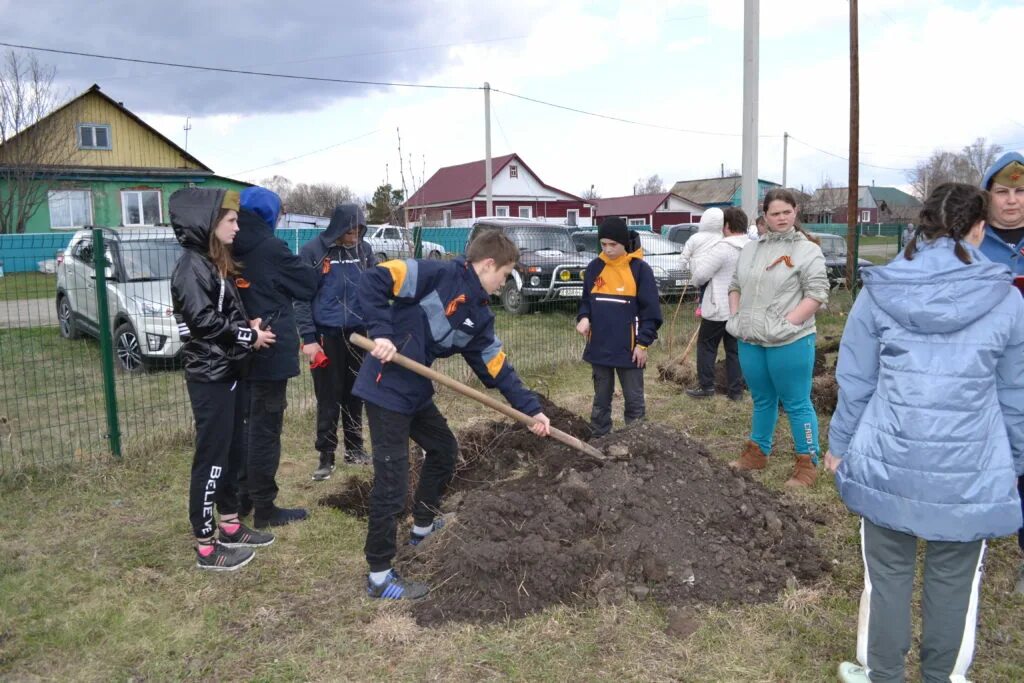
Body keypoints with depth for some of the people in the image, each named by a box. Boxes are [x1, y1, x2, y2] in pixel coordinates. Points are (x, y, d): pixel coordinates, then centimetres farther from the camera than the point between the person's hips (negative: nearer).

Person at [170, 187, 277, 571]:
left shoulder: (215, 263, 15)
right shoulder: (192, 266, -14)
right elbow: (204, 320, -22)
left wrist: (249, 328, 0)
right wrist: (249, 335, -13)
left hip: (227, 372, 10)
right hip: (209, 377, -10)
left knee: (232, 451, 16)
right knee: (211, 457, -3)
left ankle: (230, 526, 29)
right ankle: (206, 547, 7)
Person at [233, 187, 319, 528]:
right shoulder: (270, 248, -14)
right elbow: (308, 284, -3)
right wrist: (320, 270, 15)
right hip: (270, 350, -7)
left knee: (243, 423, 16)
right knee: (265, 428, -1)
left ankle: (241, 497, 25)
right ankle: (264, 508, 7)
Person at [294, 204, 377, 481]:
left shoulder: (364, 250, 2)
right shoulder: (313, 251, -8)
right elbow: (301, 297, -6)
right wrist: (309, 337, -11)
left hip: (359, 333, 3)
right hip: (327, 335, -3)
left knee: (355, 395, 12)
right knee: (329, 398, 3)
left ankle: (354, 449, 26)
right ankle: (326, 456, 13)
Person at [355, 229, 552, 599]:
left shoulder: (479, 315, 10)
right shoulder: (437, 275, -14)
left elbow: (497, 368, 12)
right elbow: (372, 281, -18)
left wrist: (531, 409, 8)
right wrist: (380, 332, -25)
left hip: (416, 391, 9)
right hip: (386, 388, -9)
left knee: (444, 448, 24)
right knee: (392, 479, -5)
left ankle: (422, 526, 44)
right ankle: (380, 575, 9)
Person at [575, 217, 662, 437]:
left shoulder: (640, 269, -8)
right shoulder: (594, 268, 3)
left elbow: (650, 310, -6)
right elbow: (586, 300, 12)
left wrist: (643, 343, -10)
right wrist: (584, 318, -9)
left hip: (629, 348, -4)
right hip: (599, 346, 4)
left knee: (634, 399, 6)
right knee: (601, 398, 15)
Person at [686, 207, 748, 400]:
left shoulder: (722, 248, -18)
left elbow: (699, 276, -16)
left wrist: (696, 259, 5)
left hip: (719, 309, -6)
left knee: (706, 345, 9)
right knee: (735, 348, 14)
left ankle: (706, 386, 10)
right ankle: (736, 390, 15)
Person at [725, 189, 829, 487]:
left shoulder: (807, 250, -5)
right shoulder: (750, 249, 13)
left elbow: (817, 293, -11)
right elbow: (736, 285, 19)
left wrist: (788, 323, -17)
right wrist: (735, 317, 5)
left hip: (789, 341, -5)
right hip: (750, 340, 6)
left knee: (796, 404, 1)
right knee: (762, 400, 19)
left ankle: (807, 464, 12)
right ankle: (757, 453, 32)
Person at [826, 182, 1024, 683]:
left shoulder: (878, 292, -5)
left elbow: (854, 383, 0)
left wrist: (839, 445, 12)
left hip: (888, 464, 0)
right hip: (971, 473, 1)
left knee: (887, 575, 14)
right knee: (954, 581, 17)